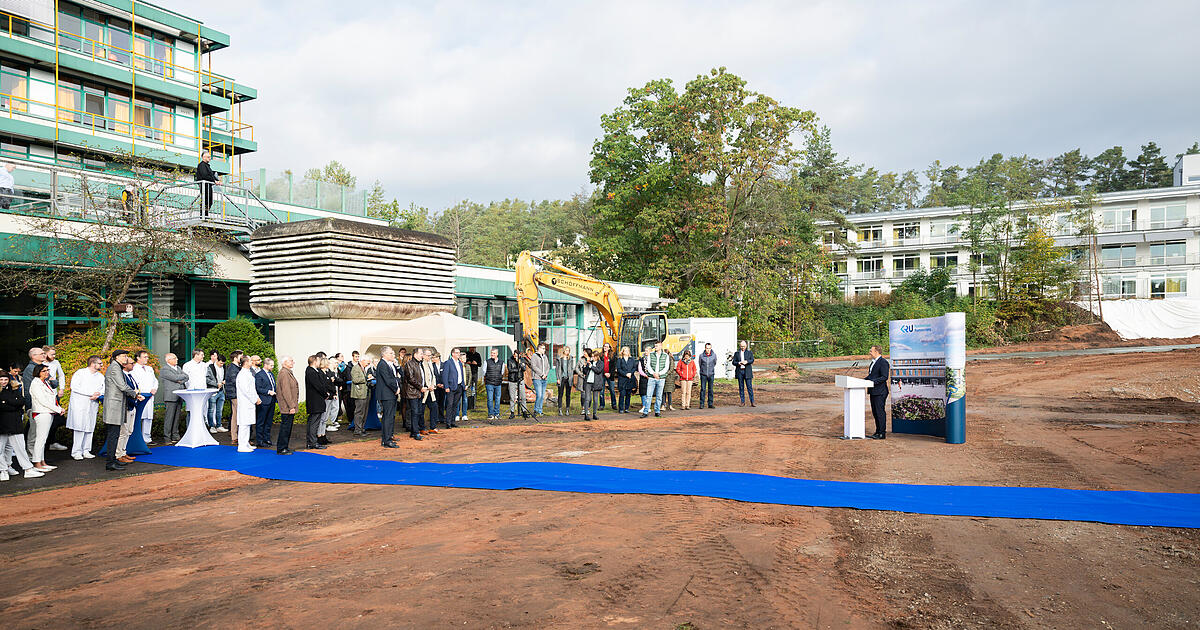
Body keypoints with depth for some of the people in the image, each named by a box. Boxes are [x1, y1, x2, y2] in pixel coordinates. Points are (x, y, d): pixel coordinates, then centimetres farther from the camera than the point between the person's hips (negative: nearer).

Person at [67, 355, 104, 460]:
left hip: (92, 405, 5)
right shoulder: (80, 373, -1)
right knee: (79, 427, -8)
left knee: (90, 428, 3)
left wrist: (97, 395, -14)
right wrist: (91, 393, -15)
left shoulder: (100, 376, 15)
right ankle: (76, 451, -2)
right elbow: (74, 386, -12)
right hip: (79, 404, -5)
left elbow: (104, 388, 7)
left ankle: (86, 451, 9)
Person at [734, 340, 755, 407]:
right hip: (739, 371, 2)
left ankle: (752, 402, -3)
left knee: (749, 387, -5)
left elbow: (752, 360, -1)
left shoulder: (750, 352, 11)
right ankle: (743, 402, 8)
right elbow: (733, 362, 7)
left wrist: (747, 361, -20)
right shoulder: (736, 353, 13)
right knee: (741, 387, 3)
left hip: (747, 371, -2)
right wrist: (738, 363, -14)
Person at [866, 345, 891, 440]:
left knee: (880, 412, -7)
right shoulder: (873, 362, 19)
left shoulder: (883, 362, -12)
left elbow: (884, 377, -19)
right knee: (875, 412, 13)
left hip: (880, 392, -10)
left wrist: (872, 381, -25)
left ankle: (882, 433, -3)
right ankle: (878, 432, 21)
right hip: (873, 392, 10)